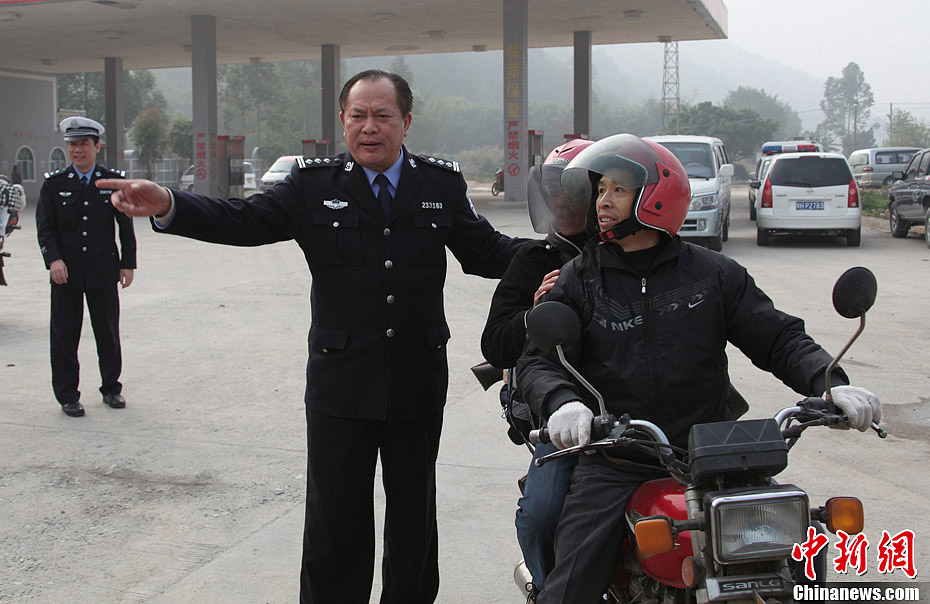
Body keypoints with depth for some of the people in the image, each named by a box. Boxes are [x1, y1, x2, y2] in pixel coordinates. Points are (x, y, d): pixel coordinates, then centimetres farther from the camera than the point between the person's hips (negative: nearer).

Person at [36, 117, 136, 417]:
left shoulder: (114, 181, 5)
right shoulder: (54, 183, 4)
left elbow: (125, 226, 8)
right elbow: (45, 228, 0)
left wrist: (128, 263, 3)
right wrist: (54, 259, -15)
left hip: (104, 271, 0)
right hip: (66, 272, 0)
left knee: (108, 333, 8)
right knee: (64, 335, 3)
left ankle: (111, 388, 23)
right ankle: (68, 396, 12)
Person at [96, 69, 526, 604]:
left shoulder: (443, 184, 2)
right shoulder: (314, 185, -2)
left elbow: (486, 252, 6)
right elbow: (242, 222, -8)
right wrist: (168, 206, -24)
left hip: (419, 383, 1)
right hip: (340, 383, -1)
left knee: (414, 514, 17)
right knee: (335, 519, 10)